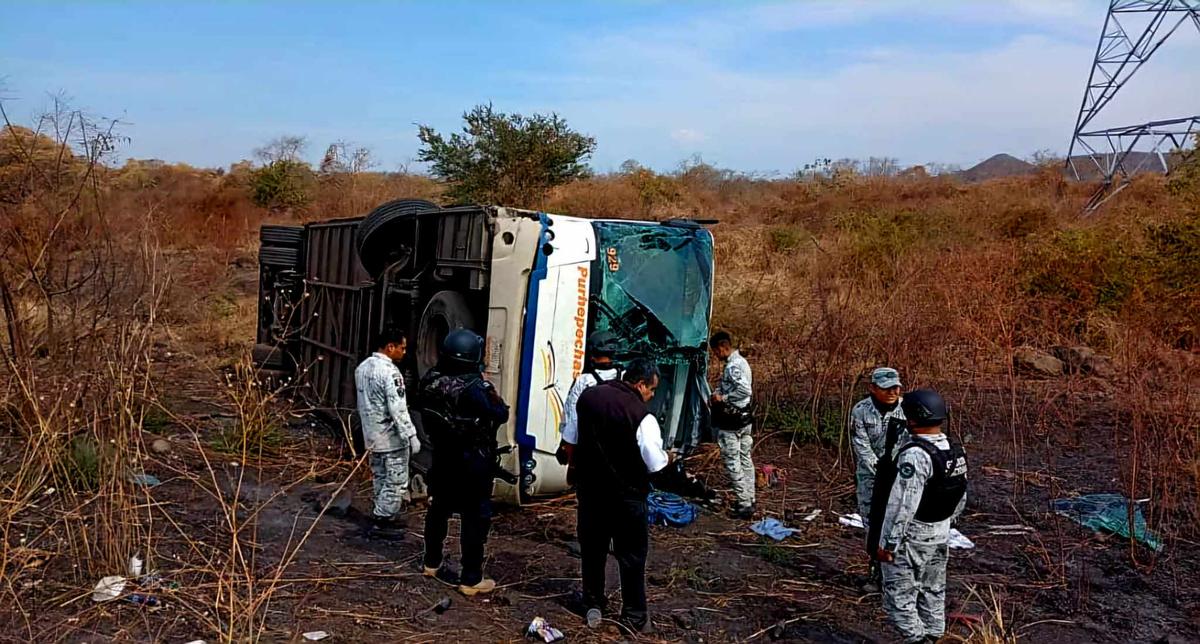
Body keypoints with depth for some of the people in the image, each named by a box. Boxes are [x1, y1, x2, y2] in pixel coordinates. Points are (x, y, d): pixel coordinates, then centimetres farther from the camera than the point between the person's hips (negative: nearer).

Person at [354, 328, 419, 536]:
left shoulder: (363, 367, 7)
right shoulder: (389, 372, -21)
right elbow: (398, 409, -24)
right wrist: (411, 436, -20)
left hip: (372, 435, 9)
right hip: (391, 437, -9)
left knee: (380, 478, 19)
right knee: (396, 480, 1)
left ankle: (382, 515, 27)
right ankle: (383, 519, 6)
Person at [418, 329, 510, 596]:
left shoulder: (431, 381, -5)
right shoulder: (473, 389, -27)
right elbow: (501, 415, -19)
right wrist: (488, 389, -8)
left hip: (442, 458, 8)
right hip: (472, 465, -7)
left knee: (439, 509, 22)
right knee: (476, 519, 2)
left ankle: (432, 563, 39)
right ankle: (471, 579, 7)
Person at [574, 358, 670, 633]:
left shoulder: (587, 396, -2)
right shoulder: (642, 417, -22)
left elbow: (571, 436, 12)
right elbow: (656, 463, -17)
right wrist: (667, 457, 4)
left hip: (590, 488, 5)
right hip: (626, 494, -5)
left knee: (592, 549, 18)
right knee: (632, 556, 9)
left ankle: (593, 605, 30)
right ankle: (634, 615, 17)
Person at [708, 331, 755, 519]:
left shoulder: (732, 366, -20)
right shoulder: (741, 361, 11)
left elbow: (745, 390, -30)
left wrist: (723, 398, -19)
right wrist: (720, 393, 8)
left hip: (732, 420, -10)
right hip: (745, 417, 10)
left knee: (732, 462, -4)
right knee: (745, 460, 15)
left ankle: (744, 505, -1)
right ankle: (749, 500, 24)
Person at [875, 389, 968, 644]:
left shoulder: (915, 455, -26)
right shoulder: (956, 452, 1)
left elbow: (903, 505, -26)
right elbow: (961, 499, 12)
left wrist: (888, 544, -19)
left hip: (909, 538, -8)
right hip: (940, 536, 8)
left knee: (899, 595, 2)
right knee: (933, 592, 19)